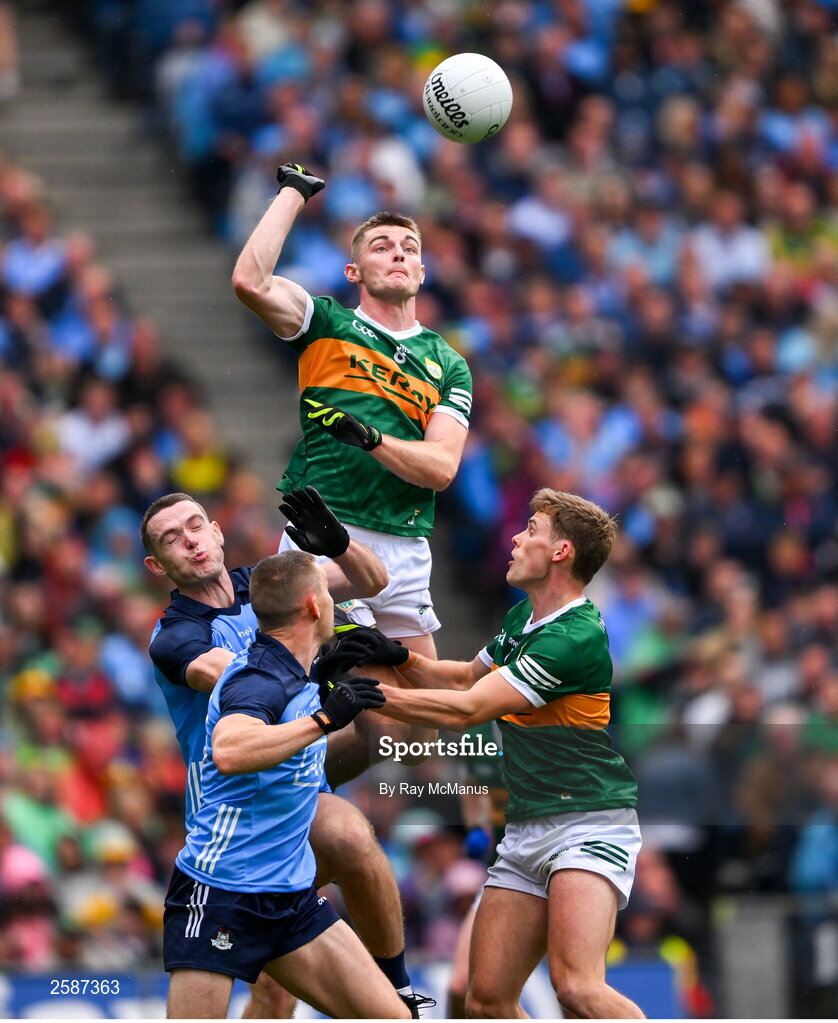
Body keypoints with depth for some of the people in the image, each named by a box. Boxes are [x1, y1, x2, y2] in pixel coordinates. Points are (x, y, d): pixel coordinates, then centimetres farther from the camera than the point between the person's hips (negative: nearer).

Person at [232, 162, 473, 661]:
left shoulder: (448, 364, 15)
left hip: (406, 547, 4)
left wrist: (369, 437, -17)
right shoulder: (328, 324, 8)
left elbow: (442, 466, 1)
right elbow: (251, 281, -11)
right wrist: (294, 191, -1)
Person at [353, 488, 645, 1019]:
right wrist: (402, 659, 9)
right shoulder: (522, 617, 13)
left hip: (588, 824, -9)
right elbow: (465, 678, 29)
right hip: (526, 832, 9)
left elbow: (465, 710, -20)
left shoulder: (576, 638, -18)